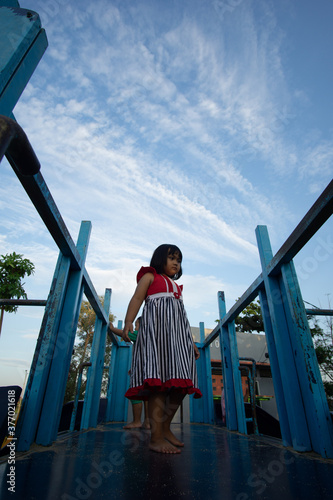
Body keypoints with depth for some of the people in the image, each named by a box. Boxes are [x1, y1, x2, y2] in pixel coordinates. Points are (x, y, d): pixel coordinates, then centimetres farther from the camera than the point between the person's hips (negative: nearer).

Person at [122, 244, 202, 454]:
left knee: (179, 382, 1)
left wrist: (192, 342, 25)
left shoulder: (177, 286, 31)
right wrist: (128, 322, -19)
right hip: (156, 329, -7)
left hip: (178, 334, 7)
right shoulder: (150, 276, 14)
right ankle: (156, 436, -11)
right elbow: (137, 298, -2)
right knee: (159, 380, -16)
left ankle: (166, 427, 16)